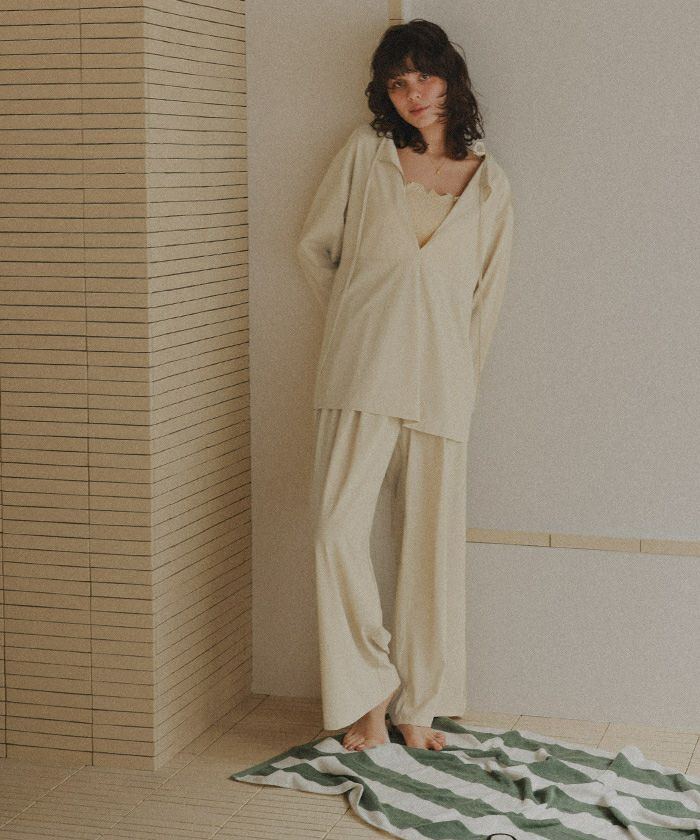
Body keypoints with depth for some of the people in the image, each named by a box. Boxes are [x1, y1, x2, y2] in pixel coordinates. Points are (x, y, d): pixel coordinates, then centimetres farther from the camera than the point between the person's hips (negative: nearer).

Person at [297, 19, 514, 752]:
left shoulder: (489, 183, 11)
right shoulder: (365, 152, 8)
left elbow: (487, 296, 14)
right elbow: (314, 245, 14)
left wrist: (462, 380, 12)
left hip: (439, 383, 1)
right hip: (360, 375, -1)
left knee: (431, 546, 3)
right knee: (338, 527, -12)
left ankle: (419, 707, 16)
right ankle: (368, 692, 4)